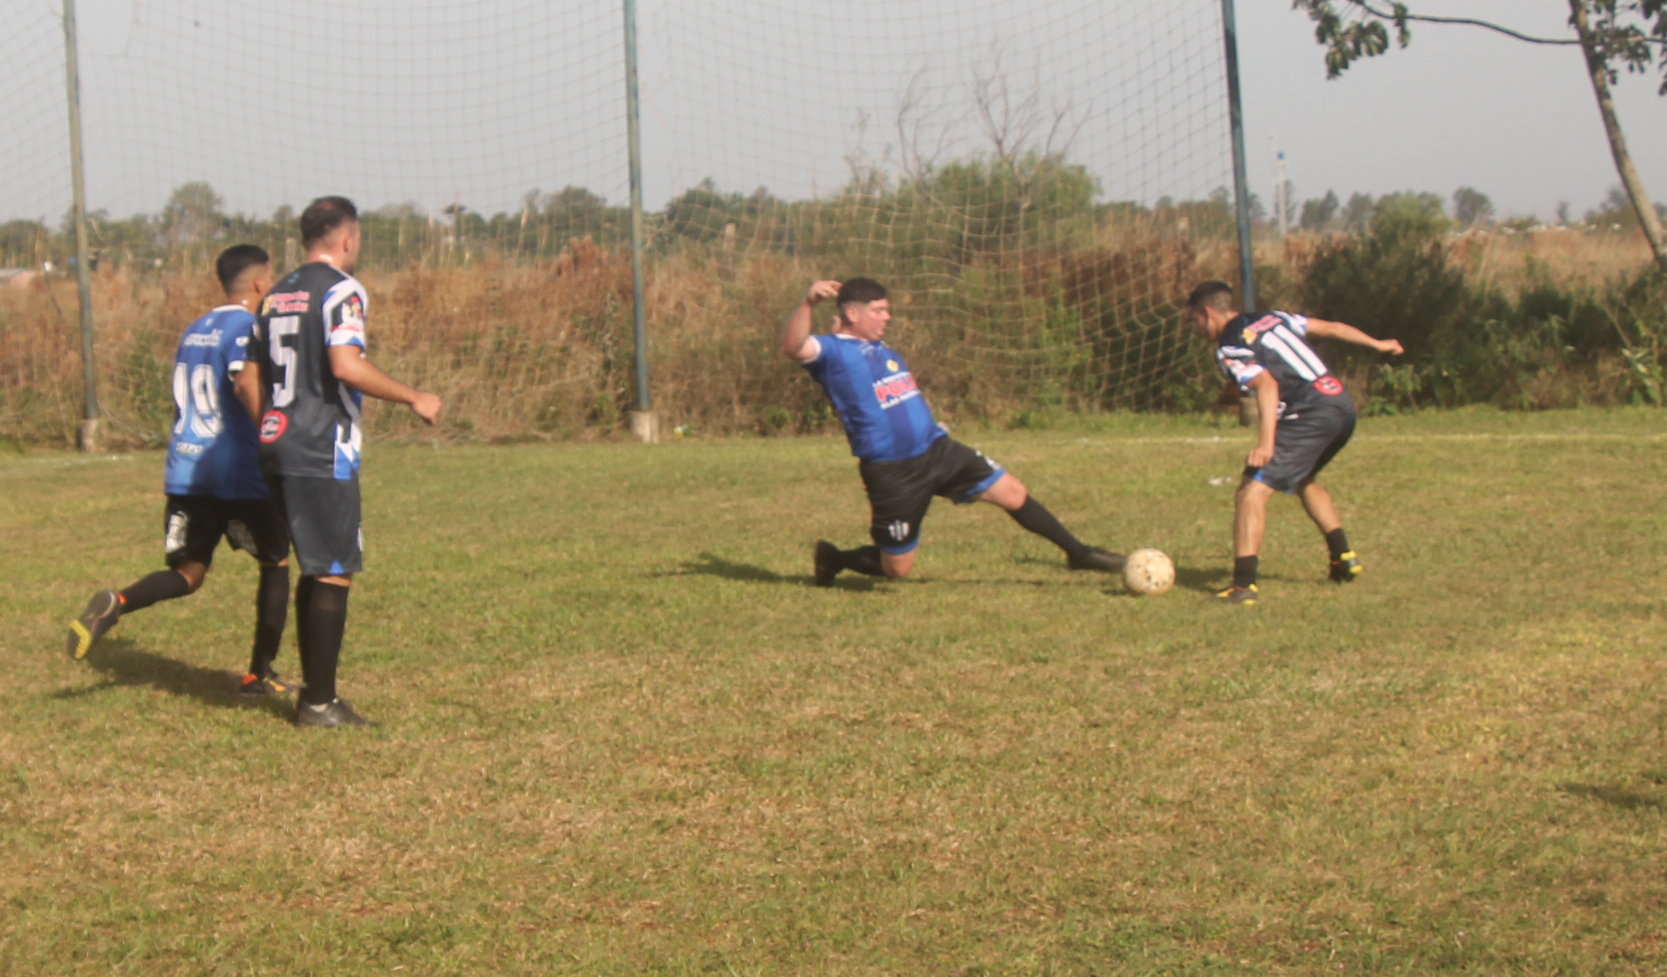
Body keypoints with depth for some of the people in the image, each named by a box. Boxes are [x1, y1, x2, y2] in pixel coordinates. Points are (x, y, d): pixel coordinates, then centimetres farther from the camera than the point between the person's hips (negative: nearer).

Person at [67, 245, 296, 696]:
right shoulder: (247, 326, -9)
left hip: (186, 470, 6)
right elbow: (246, 383, -27)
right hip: (240, 472, -6)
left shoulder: (195, 331, 16)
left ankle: (115, 604, -22)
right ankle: (260, 674, 14)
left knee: (188, 573, 7)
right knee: (276, 563, 13)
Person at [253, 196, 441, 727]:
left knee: (316, 571, 16)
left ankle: (314, 692, 19)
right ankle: (319, 703, -2)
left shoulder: (277, 295, 15)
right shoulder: (342, 290, -9)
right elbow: (346, 365, -23)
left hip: (277, 445, 8)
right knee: (334, 574, -3)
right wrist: (413, 398, -14)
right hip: (324, 454, -8)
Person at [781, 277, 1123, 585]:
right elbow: (793, 347, -32)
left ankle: (1078, 552, 20)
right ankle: (832, 558, 28)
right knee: (897, 567, 1)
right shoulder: (833, 351, -11)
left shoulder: (885, 352, 17)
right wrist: (809, 303, -46)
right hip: (892, 473, -7)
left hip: (937, 450, 7)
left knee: (1013, 492, 4)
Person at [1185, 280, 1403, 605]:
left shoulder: (1229, 349, -4)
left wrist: (1266, 443, -28)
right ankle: (1343, 558, 35)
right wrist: (1377, 344, 36)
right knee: (1303, 480, 34)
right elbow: (1331, 328, 23)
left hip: (1310, 416, -9)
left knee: (1252, 491, -11)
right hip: (1343, 406, 9)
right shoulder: (1271, 319, 20)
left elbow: (1267, 384, -20)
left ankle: (1243, 584, -21)